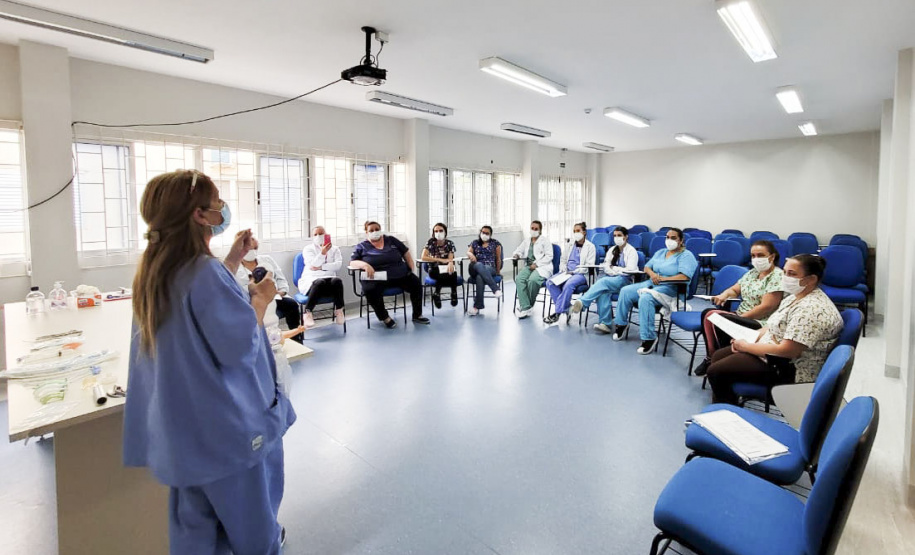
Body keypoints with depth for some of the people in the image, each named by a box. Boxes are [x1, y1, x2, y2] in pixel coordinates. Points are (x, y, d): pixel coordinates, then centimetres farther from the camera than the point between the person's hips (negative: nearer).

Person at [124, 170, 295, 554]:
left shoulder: (153, 270, 1)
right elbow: (241, 348, -25)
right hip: (227, 422, -8)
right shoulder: (206, 272, -27)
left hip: (179, 424, 9)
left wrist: (233, 260, 11)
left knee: (194, 524, 23)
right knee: (251, 522, 18)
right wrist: (260, 299, -11)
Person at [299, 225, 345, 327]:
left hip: (329, 278, 2)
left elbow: (338, 265, -1)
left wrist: (321, 267, -11)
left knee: (337, 281, -34)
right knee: (320, 283, -38)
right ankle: (308, 312, -27)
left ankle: (339, 310, -21)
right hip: (311, 280, -2)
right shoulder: (308, 248, 11)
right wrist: (323, 252, -24)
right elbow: (313, 264, -8)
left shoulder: (334, 248, 17)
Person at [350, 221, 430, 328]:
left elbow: (406, 253, 17)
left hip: (400, 275, 3)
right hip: (376, 279, -2)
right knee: (370, 291, -35)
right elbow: (353, 262, -2)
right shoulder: (361, 247, 9)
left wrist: (411, 268, 5)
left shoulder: (391, 240, 15)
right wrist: (365, 265, -22)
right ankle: (385, 317, -12)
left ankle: (417, 315, -1)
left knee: (416, 283, -19)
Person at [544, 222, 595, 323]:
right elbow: (562, 261, 22)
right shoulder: (569, 245, 20)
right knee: (550, 282, -23)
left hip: (581, 274, -5)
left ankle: (558, 312, -30)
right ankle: (566, 307, -18)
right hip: (567, 273, 6)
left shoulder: (590, 246, 3)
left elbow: (589, 266, -5)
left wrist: (574, 271, -15)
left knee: (569, 284, -37)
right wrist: (564, 270, 0)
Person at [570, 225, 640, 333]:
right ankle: (606, 324, -37)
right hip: (612, 279, 4)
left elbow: (630, 270, -8)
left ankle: (582, 302, -48)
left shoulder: (631, 251, 3)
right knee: (603, 292, -31)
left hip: (625, 280, -4)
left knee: (603, 281, -34)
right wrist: (615, 273, -6)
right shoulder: (612, 250, 21)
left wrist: (614, 269, -3)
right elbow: (605, 266, 12)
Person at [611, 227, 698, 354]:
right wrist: (652, 274, -4)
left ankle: (649, 338, -32)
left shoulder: (686, 256, -3)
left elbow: (685, 277, -18)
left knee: (645, 298, -36)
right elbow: (647, 267, 20)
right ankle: (621, 324, 3)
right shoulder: (660, 252, 20)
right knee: (625, 291, -13)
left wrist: (662, 278, -18)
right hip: (651, 284, 8)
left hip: (671, 288, -7)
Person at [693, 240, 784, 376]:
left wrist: (740, 317, -16)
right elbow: (734, 290, 18)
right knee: (708, 313, -13)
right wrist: (724, 295, -6)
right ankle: (711, 357, -10)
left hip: (760, 324, -8)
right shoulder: (752, 273, 14)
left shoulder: (777, 276, -12)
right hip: (742, 318, 8)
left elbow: (766, 307, -19)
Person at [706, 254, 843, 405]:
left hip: (791, 371, -10)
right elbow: (774, 326, 16)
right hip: (775, 354, 11)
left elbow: (787, 351, -30)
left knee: (716, 371, -14)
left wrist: (746, 346, -17)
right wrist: (749, 338, -3)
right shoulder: (796, 296, 8)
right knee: (718, 356, 12)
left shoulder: (811, 309, -26)